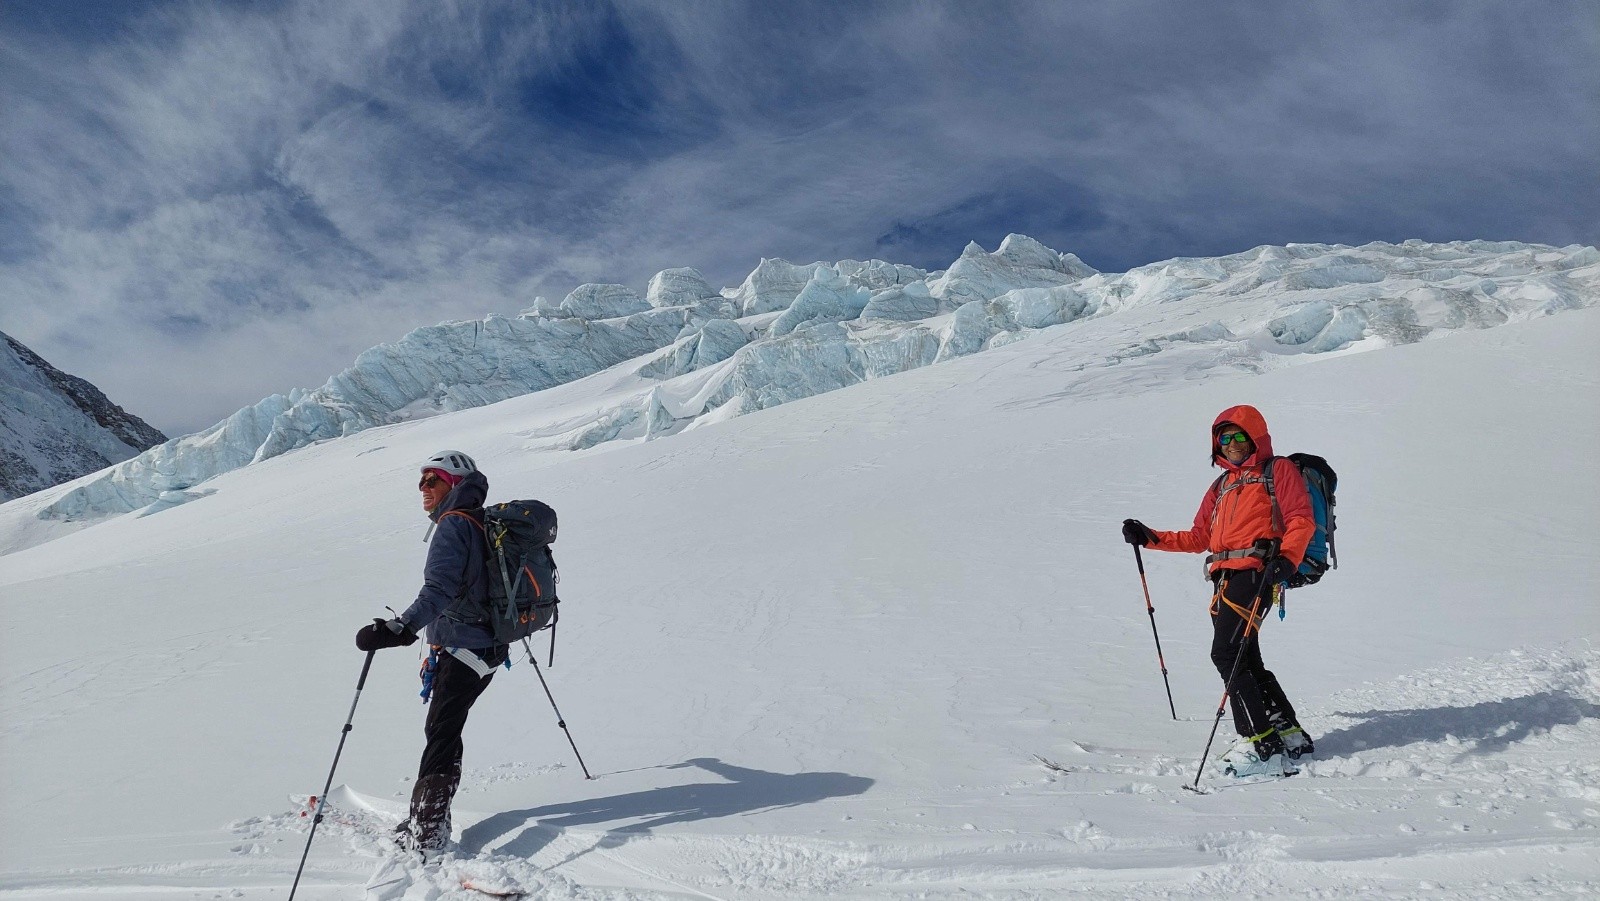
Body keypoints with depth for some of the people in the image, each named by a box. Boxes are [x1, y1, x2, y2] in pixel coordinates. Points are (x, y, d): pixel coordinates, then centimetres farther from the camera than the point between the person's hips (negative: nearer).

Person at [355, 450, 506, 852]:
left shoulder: (453, 525, -15)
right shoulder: (485, 525, 13)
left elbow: (440, 590, -30)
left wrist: (403, 627, -43)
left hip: (460, 647, -9)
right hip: (489, 647, 9)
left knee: (441, 734, -6)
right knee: (445, 731, 17)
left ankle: (426, 830, -7)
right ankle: (429, 816, 26)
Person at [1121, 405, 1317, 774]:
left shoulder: (1278, 470, 8)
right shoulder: (1222, 485, 27)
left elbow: (1301, 519, -5)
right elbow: (1199, 538, 23)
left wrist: (1286, 558, -22)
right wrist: (1150, 538, 14)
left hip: (1254, 574, -8)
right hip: (1224, 578, 8)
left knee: (1227, 654, -18)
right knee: (1247, 660, 9)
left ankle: (1261, 745, -15)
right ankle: (1290, 735, 20)